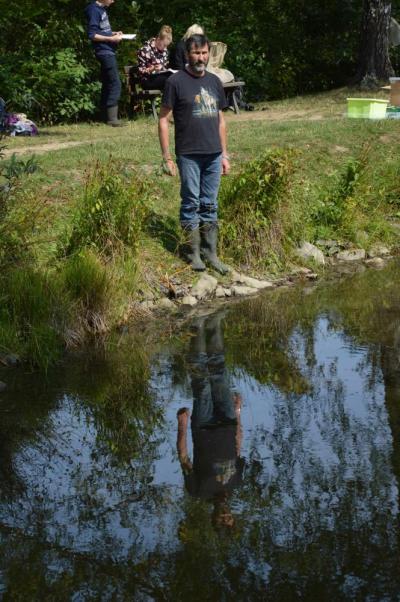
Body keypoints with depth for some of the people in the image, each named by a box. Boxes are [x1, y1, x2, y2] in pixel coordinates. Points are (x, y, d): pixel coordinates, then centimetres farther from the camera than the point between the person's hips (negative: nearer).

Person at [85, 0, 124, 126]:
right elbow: (92, 35, -17)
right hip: (104, 52, -10)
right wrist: (111, 38, -17)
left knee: (107, 85, 11)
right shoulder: (94, 10, -13)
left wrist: (114, 34, 8)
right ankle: (112, 118, -11)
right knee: (115, 84, -11)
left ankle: (106, 116, 15)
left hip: (109, 51, 10)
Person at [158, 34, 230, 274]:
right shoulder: (177, 82, -5)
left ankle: (211, 253, 16)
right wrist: (167, 157, -10)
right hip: (189, 155, -5)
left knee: (210, 206, 10)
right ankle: (194, 253, 10)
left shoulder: (214, 82, 11)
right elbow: (163, 120, -5)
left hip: (213, 155, 5)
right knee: (191, 204, 2)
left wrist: (224, 154, 13)